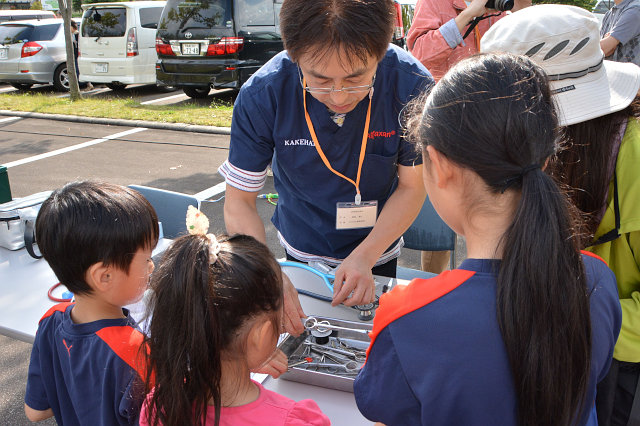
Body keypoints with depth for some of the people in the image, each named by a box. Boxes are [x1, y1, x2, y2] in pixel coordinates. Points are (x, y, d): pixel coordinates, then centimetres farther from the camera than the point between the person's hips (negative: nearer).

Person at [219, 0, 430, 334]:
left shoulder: (411, 86, -29)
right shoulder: (261, 95, -28)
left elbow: (412, 187, -16)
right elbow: (238, 202, -21)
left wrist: (365, 256, -28)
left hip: (377, 248, 0)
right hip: (301, 252, 0)